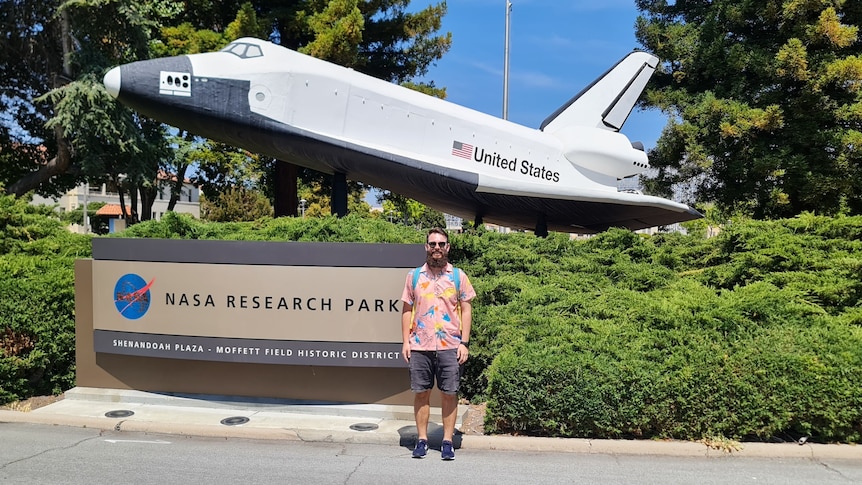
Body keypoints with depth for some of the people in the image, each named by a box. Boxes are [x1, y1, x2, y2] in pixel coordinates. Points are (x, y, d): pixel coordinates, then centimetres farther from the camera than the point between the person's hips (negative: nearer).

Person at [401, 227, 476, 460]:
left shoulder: (458, 276, 4)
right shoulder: (414, 276, 7)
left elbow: (466, 310, 4)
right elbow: (407, 310, 9)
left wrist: (464, 342, -4)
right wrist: (405, 341, 2)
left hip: (450, 345, -1)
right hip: (419, 345, 1)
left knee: (449, 394, 3)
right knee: (421, 392, 6)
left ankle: (447, 442, 14)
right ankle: (422, 440, 18)